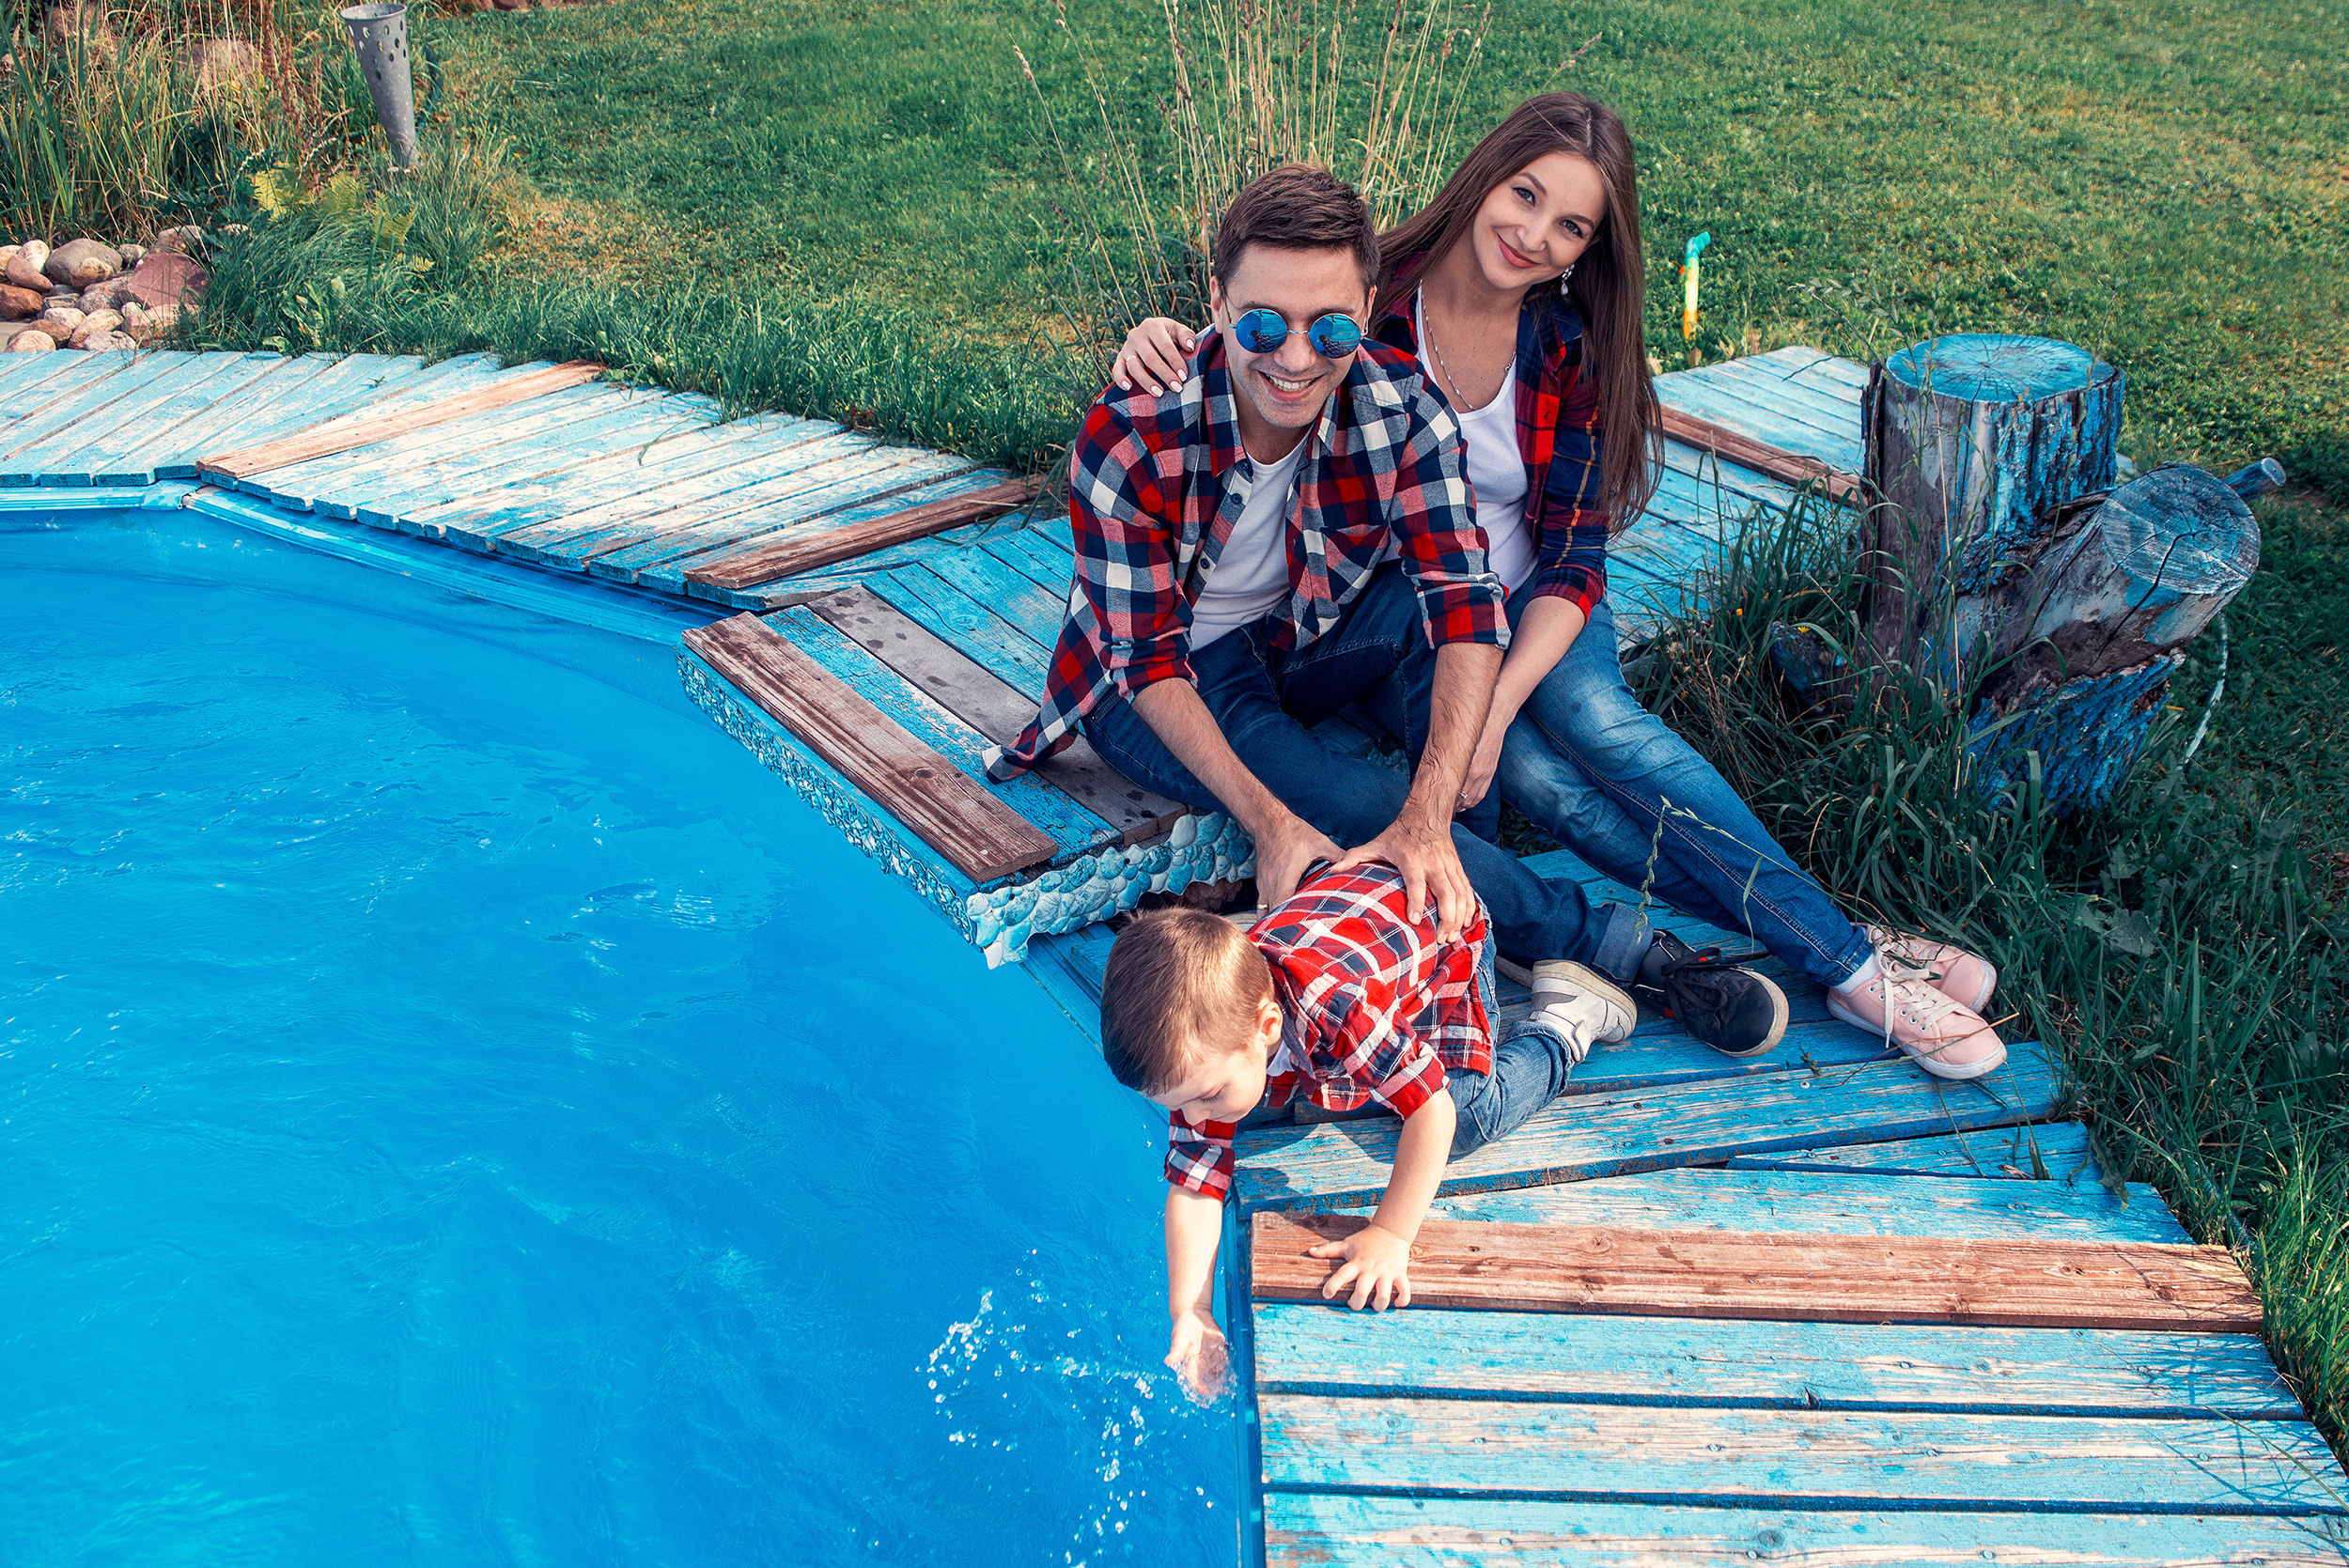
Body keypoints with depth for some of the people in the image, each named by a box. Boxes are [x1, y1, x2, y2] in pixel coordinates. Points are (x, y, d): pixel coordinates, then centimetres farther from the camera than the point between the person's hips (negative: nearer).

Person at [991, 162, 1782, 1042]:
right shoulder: (1131, 437, -30)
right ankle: (1600, 945, -18)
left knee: (1428, 591, -28)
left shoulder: (1400, 405, -22)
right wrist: (1267, 822, -38)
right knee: (1342, 796, -30)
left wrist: (1428, 817, -42)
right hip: (1165, 684, -3)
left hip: (1300, 641, 4)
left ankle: (1455, 883, -23)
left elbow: (1465, 604, -28)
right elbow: (1150, 662, -25)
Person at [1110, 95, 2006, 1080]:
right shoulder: (1368, 298, -13)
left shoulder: (1573, 347, -7)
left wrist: (1498, 702, -26)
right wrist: (1158, 346, -29)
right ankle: (1849, 960, -34)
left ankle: (1853, 965, -33)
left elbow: (1572, 555, -9)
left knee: (1591, 716, -32)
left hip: (1529, 609, 2)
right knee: (1535, 777, -31)